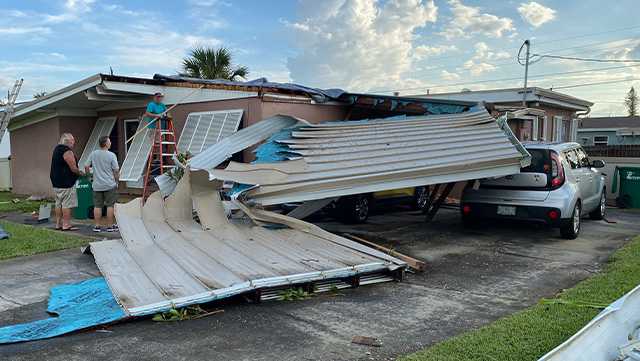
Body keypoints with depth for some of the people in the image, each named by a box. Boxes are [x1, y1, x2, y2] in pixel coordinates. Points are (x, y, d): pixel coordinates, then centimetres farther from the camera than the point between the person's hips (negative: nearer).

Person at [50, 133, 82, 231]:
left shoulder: (57, 149, 15)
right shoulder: (67, 152, -16)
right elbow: (73, 168, -19)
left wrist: (77, 171, 16)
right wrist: (80, 173, 1)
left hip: (56, 182, 10)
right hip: (66, 183, -10)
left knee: (59, 204, 14)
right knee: (67, 204, -5)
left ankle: (58, 224, 19)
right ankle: (66, 225, -3)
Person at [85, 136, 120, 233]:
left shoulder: (93, 154, 1)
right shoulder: (111, 155, -10)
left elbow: (86, 167, 5)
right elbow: (116, 171, -8)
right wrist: (116, 181, 7)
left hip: (97, 185, 4)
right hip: (109, 185, -4)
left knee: (97, 206, 9)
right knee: (110, 206, 3)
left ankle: (97, 226, 12)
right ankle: (110, 226, 8)